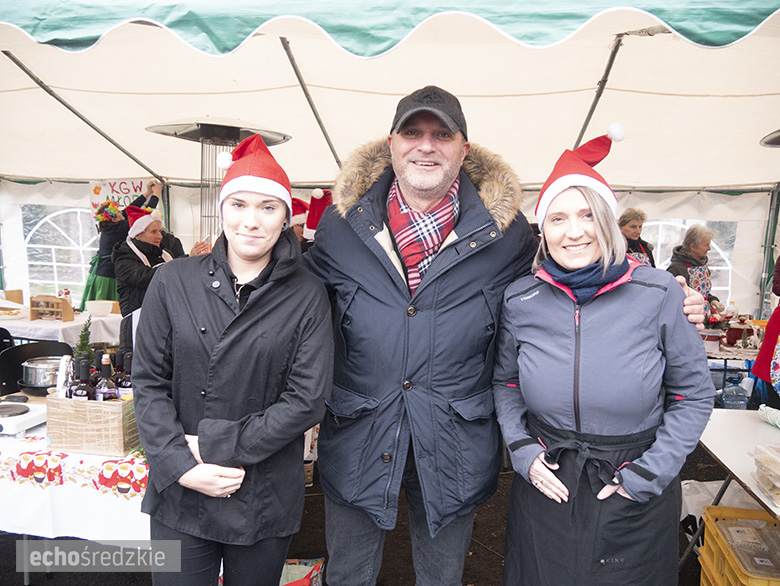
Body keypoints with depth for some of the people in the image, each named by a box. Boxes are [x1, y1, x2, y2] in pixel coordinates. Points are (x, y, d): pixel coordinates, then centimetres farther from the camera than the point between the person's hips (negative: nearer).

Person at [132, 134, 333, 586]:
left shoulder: (307, 296, -7)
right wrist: (181, 466, -11)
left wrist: (217, 445, -13)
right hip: (178, 496, 1)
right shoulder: (173, 283, -2)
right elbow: (149, 382, -1)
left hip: (266, 499, 0)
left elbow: (308, 399, -11)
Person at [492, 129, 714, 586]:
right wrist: (522, 450, -6)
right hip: (545, 486, 2)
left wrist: (648, 475, -9)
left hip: (636, 502, -1)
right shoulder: (520, 300, -8)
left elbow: (695, 393, -4)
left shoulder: (657, 294, -14)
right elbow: (505, 382, 6)